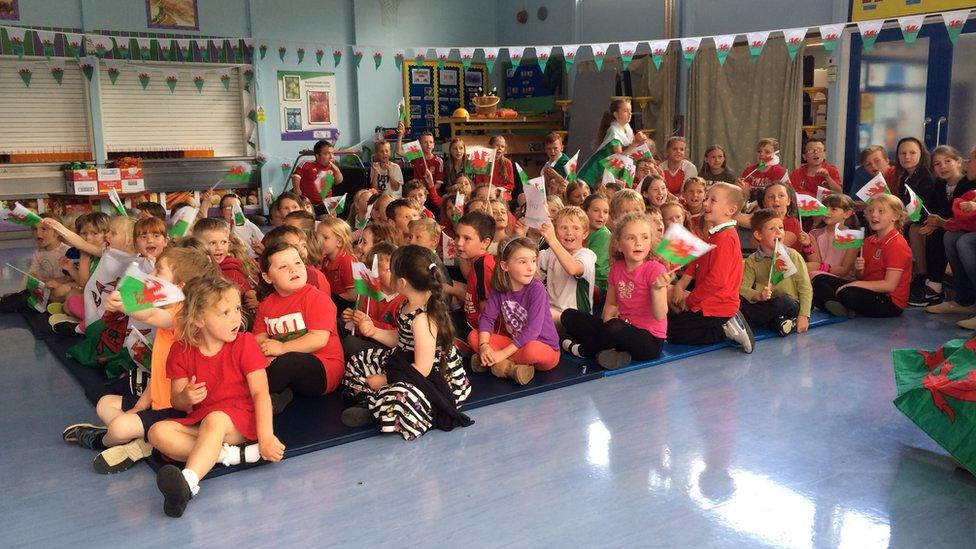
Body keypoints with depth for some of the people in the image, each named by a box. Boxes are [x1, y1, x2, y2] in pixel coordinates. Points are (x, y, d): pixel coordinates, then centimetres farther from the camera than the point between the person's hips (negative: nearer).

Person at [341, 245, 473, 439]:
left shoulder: (423, 318, -27)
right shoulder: (409, 306, 1)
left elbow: (422, 369, -25)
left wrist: (385, 379, -16)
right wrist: (374, 332, 5)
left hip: (435, 378, -11)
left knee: (396, 397, -40)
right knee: (357, 363, 13)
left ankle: (372, 409, -8)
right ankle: (372, 404, -9)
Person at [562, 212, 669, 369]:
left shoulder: (655, 269, -14)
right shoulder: (617, 268, 4)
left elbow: (660, 316, -20)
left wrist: (657, 289, -37)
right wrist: (608, 317, -7)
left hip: (650, 340, -7)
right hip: (624, 328, 7)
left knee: (617, 329, -39)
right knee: (569, 316, 1)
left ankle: (583, 349, -8)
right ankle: (608, 350, -17)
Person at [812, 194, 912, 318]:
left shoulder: (897, 245, -14)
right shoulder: (869, 241, 12)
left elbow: (889, 285, -21)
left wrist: (855, 284, -19)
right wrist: (859, 270, -7)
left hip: (890, 302, -9)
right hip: (869, 291, 9)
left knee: (847, 294, -37)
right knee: (820, 280, 0)